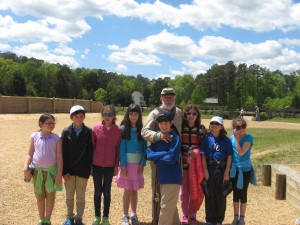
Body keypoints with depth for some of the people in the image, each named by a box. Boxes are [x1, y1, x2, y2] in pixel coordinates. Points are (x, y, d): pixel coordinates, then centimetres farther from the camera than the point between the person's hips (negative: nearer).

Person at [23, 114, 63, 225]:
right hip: (37, 171, 1)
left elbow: (59, 156, -5)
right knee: (39, 197, 12)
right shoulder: (34, 136, -1)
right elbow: (30, 154, 3)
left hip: (51, 171, -1)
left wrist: (59, 173, -10)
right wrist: (25, 168, -11)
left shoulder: (56, 138, -5)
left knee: (50, 196, 8)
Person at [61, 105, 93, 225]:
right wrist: (64, 170, -8)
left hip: (83, 171, -1)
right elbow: (63, 153, -3)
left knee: (81, 197, 9)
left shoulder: (88, 132, -4)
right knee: (69, 196, 13)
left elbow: (90, 152, -3)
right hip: (69, 170, 1)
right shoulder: (66, 132, -2)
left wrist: (88, 169, -8)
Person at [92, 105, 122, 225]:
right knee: (97, 191, 9)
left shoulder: (118, 130, -6)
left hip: (110, 166, 0)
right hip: (96, 165, 0)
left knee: (107, 191, 10)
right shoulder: (96, 128, -6)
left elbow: (118, 149, 0)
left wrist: (117, 165, 0)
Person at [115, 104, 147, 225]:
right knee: (127, 190, 2)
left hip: (138, 163, 3)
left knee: (135, 190, 10)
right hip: (127, 163, -2)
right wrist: (123, 165, -13)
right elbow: (122, 148, -8)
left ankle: (134, 215, 22)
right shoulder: (123, 128, -5)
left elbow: (144, 148, 2)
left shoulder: (141, 129, 3)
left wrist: (142, 164, -6)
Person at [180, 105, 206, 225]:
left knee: (196, 190, 3)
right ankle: (184, 215, 18)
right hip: (183, 162, -1)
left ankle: (192, 215, 20)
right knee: (184, 190, 5)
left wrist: (196, 153, -9)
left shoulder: (201, 128, 4)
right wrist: (178, 160, -10)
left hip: (196, 164, 1)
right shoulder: (180, 127, 0)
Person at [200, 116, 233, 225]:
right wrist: (205, 171, -8)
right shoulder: (206, 139, -2)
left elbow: (229, 157, 0)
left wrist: (226, 172, -5)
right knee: (209, 196, 9)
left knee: (221, 197, 9)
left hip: (222, 172, 0)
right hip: (210, 171, 0)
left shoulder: (226, 140, 0)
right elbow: (203, 155, -2)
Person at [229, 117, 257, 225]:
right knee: (235, 194, 13)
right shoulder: (232, 138, 1)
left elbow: (241, 152, -22)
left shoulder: (249, 137, -12)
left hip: (245, 170, -4)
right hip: (234, 169, 4)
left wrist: (237, 138, -19)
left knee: (243, 194, 6)